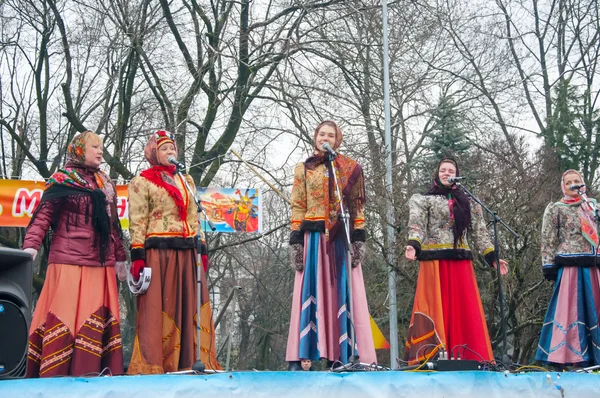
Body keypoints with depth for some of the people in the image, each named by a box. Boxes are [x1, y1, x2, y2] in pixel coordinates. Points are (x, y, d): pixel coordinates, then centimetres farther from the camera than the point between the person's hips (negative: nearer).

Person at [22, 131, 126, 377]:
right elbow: (43, 216, -6)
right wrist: (31, 245, -21)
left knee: (99, 314, 1)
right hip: (69, 260, -6)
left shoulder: (106, 184, 20)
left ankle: (92, 370, 3)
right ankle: (56, 374, -5)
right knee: (65, 313, -7)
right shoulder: (62, 180, 2)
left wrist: (119, 256, 23)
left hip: (101, 263, 6)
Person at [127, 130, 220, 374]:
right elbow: (137, 221, -4)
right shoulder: (142, 182, 4)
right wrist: (137, 255, -13)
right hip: (159, 252, -5)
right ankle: (151, 366, -2)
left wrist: (202, 249, 13)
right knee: (157, 308, -6)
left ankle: (189, 363, 8)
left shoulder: (186, 181, 21)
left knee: (190, 307, 3)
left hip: (188, 253, 6)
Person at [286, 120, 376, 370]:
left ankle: (354, 354, -4)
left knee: (346, 292, -4)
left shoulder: (350, 169, 13)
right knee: (309, 292, -4)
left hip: (342, 237, 0)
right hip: (313, 236, 0)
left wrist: (358, 237, -4)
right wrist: (295, 241, -3)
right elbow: (297, 207, 8)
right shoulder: (303, 169, 14)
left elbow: (357, 206, 7)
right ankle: (297, 358, -5)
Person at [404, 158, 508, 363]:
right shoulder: (423, 200, 10)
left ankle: (470, 358, 1)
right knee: (437, 308, -7)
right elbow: (417, 225, -5)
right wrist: (413, 245, -24)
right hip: (434, 260, -3)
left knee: (465, 310, -1)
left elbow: (479, 232, 18)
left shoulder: (467, 202, 21)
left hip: (461, 263, 3)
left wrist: (492, 256, 7)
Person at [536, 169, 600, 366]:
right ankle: (562, 356, -4)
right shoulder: (555, 208, 5)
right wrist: (549, 265, -9)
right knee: (569, 309, -7)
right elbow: (548, 240, -1)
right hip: (569, 266, -5)